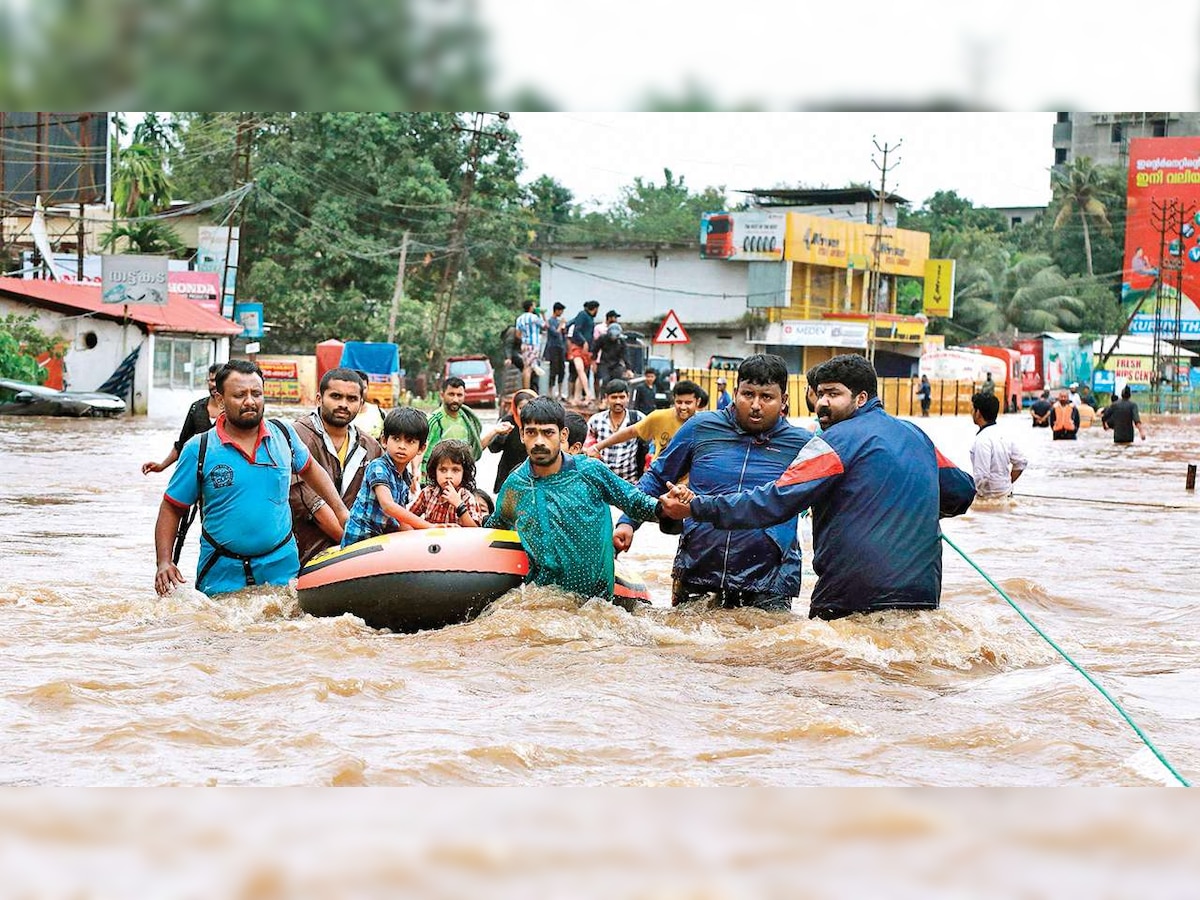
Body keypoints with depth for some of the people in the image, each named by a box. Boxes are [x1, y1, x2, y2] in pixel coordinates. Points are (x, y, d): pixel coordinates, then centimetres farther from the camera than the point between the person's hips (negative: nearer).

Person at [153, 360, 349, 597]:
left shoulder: (283, 434, 3)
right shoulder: (199, 450, -5)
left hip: (281, 568, 2)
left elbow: (309, 469, 22)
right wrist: (163, 562, -11)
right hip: (221, 575, -2)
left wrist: (341, 511, 13)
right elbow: (171, 509, 0)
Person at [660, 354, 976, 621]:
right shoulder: (917, 437, 13)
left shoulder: (837, 441, -8)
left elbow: (774, 502, -15)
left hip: (853, 601, -7)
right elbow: (963, 491, 24)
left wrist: (695, 508, -12)